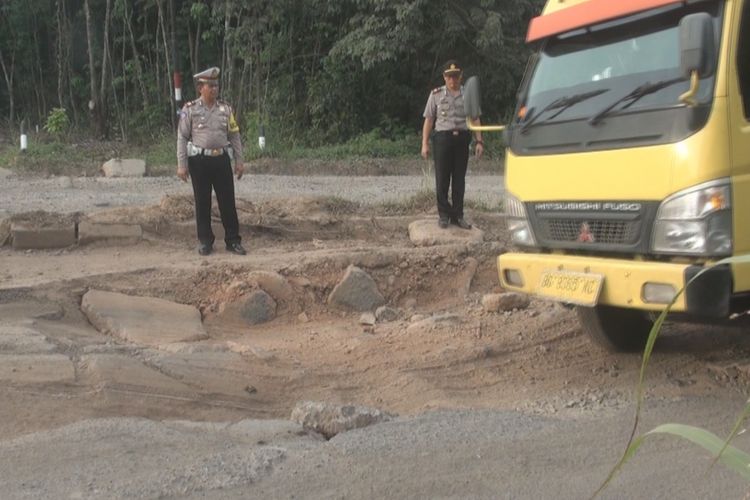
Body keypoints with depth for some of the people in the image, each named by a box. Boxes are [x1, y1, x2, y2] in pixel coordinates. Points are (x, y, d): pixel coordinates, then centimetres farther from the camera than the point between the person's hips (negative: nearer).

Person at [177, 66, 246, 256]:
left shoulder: (225, 108, 6)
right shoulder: (190, 110, -3)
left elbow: (234, 136, 10)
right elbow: (182, 138, -2)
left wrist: (239, 161, 6)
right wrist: (182, 165, -7)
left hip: (221, 159, 2)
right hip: (200, 161, -2)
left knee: (228, 202, 3)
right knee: (202, 203, 6)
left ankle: (233, 240, 12)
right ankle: (205, 242, 17)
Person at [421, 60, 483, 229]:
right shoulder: (436, 95, 5)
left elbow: (475, 119, 9)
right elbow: (429, 120, 4)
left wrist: (478, 141, 0)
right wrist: (425, 144, -3)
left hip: (462, 139, 2)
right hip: (442, 138, -2)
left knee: (459, 179, 6)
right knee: (442, 179, 0)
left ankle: (457, 215, 13)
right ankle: (443, 214, 11)